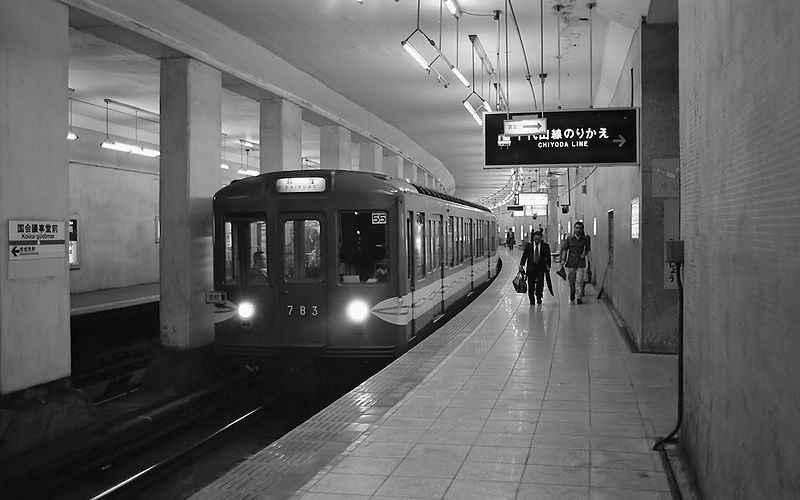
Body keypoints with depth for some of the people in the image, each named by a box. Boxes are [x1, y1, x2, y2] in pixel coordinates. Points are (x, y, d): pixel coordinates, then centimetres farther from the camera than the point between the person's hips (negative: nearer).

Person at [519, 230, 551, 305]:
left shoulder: (545, 246, 3)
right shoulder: (528, 245, 4)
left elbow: (548, 257, 6)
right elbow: (524, 255, 4)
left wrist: (548, 266, -3)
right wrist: (521, 264, -4)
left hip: (540, 268, -1)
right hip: (531, 268, 1)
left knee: (540, 283, -9)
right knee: (531, 285, 3)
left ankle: (539, 298, 11)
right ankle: (531, 300, 15)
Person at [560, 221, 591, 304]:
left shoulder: (585, 239, 3)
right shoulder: (569, 239, 2)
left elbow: (588, 250, 14)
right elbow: (564, 250, 3)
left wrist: (585, 254, -7)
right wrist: (563, 260, -8)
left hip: (581, 263, -1)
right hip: (571, 263, 1)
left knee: (580, 281, -8)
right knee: (571, 281, 9)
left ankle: (579, 297, -4)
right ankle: (572, 294, 35)